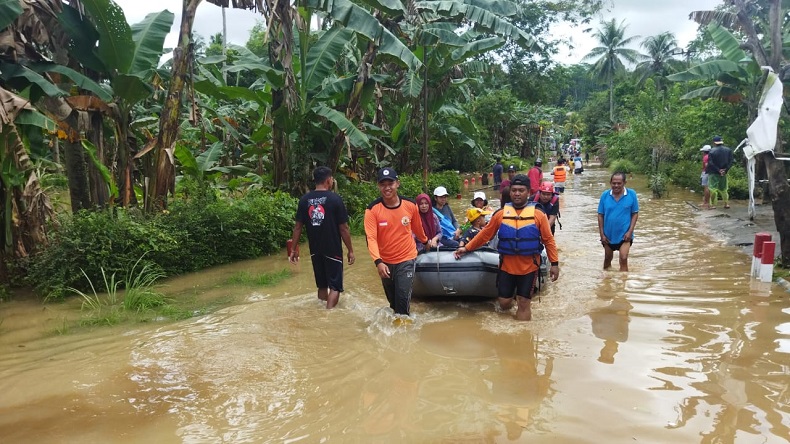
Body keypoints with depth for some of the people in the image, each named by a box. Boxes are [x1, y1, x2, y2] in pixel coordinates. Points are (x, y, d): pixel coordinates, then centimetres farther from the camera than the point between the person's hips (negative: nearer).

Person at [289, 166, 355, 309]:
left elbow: (298, 227, 2)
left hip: (315, 250, 5)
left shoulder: (304, 200, 1)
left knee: (322, 285, 19)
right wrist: (350, 250, -2)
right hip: (333, 250, -5)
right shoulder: (335, 199, -10)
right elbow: (343, 228, -10)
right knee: (335, 286, 3)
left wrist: (294, 249, 10)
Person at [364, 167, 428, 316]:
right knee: (392, 299, 19)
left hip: (406, 259, -1)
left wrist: (425, 241, 27)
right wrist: (378, 262, -35)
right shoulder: (372, 209, -15)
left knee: (403, 298, -9)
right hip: (385, 262, 1)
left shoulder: (410, 205, -9)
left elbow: (417, 228, 11)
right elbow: (371, 238, -22)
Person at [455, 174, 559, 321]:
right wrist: (467, 248, 5)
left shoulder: (538, 215, -4)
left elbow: (548, 240, -1)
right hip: (506, 266, 2)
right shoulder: (501, 214, 0)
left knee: (524, 303, 3)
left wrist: (554, 263, -5)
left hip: (529, 267, -1)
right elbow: (485, 234, 6)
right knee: (504, 302, 6)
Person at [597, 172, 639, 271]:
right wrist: (602, 234, -4)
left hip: (624, 234, -2)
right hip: (608, 234, 2)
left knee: (623, 259, -13)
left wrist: (630, 231, -12)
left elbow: (635, 214, -4)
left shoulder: (631, 194, -11)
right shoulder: (605, 195, -8)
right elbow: (600, 215, -2)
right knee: (607, 258, 19)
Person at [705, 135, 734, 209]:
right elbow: (731, 162, -3)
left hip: (713, 173, -4)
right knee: (723, 189, 15)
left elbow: (710, 163, -16)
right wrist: (725, 170, -6)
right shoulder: (728, 150, 2)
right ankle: (726, 203, 13)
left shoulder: (712, 151, -10)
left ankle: (713, 204, -4)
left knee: (713, 189, -2)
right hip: (724, 173, 4)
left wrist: (718, 170, -11)